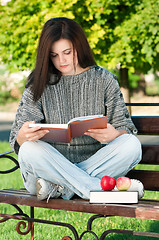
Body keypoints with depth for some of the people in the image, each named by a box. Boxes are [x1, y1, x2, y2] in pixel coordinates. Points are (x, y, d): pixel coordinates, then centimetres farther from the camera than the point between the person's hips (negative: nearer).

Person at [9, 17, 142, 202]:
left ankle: (59, 188, -27)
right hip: (52, 164, 0)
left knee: (132, 144, -27)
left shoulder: (104, 80, 7)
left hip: (95, 162, 1)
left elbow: (126, 129, 3)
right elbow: (17, 139, -1)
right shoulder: (39, 83, 6)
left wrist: (114, 135, -23)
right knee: (29, 150, -32)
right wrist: (25, 135, -28)